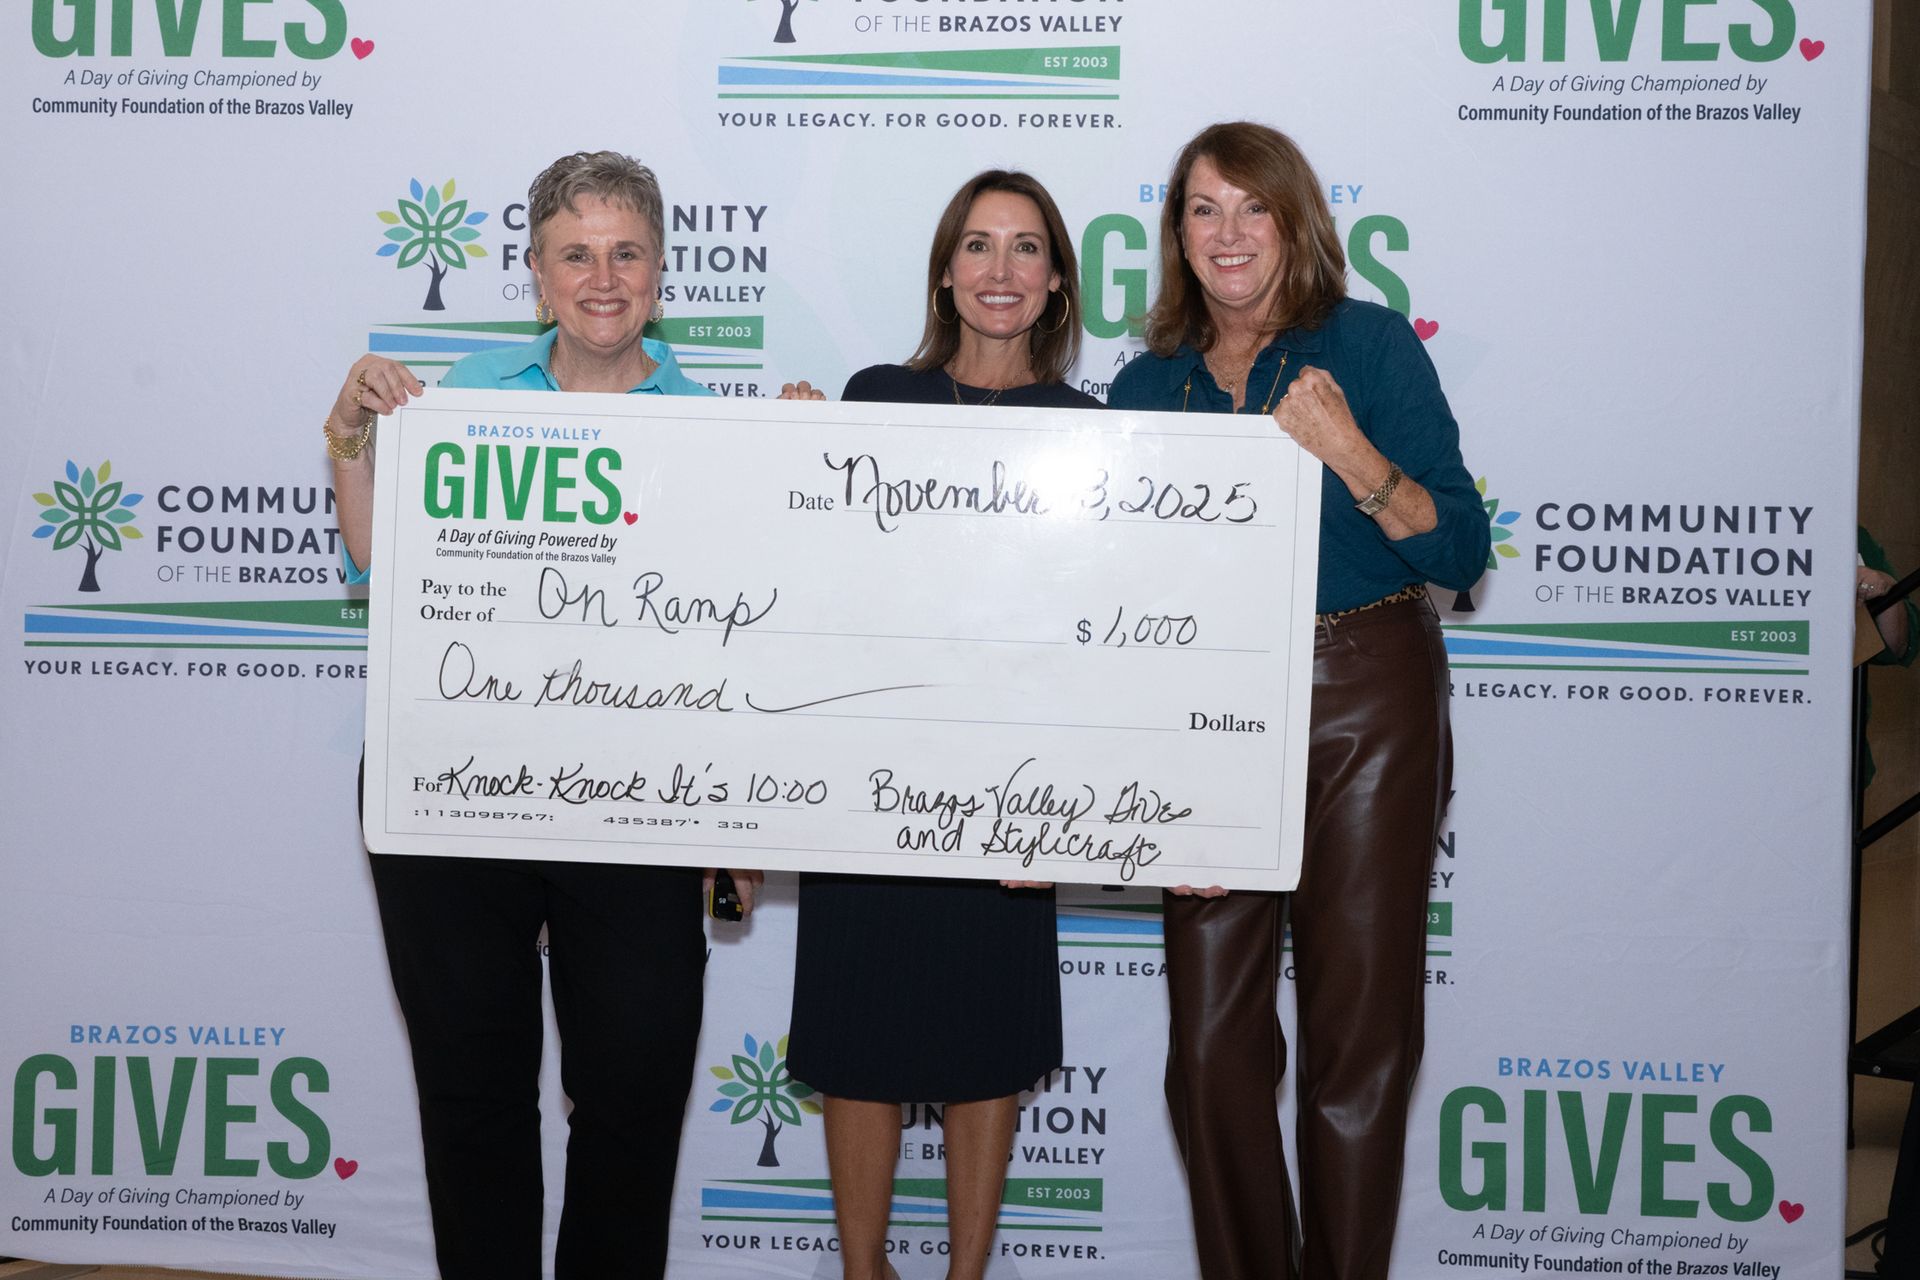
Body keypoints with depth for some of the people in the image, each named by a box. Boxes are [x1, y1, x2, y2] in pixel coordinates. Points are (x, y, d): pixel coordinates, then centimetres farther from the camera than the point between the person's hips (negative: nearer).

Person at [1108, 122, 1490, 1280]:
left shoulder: (1370, 344, -1)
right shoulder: (1150, 384, 9)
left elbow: (1462, 552, -6)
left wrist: (1347, 451, -21)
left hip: (1367, 705, -3)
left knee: (1357, 1030, 3)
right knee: (1212, 1038, 4)